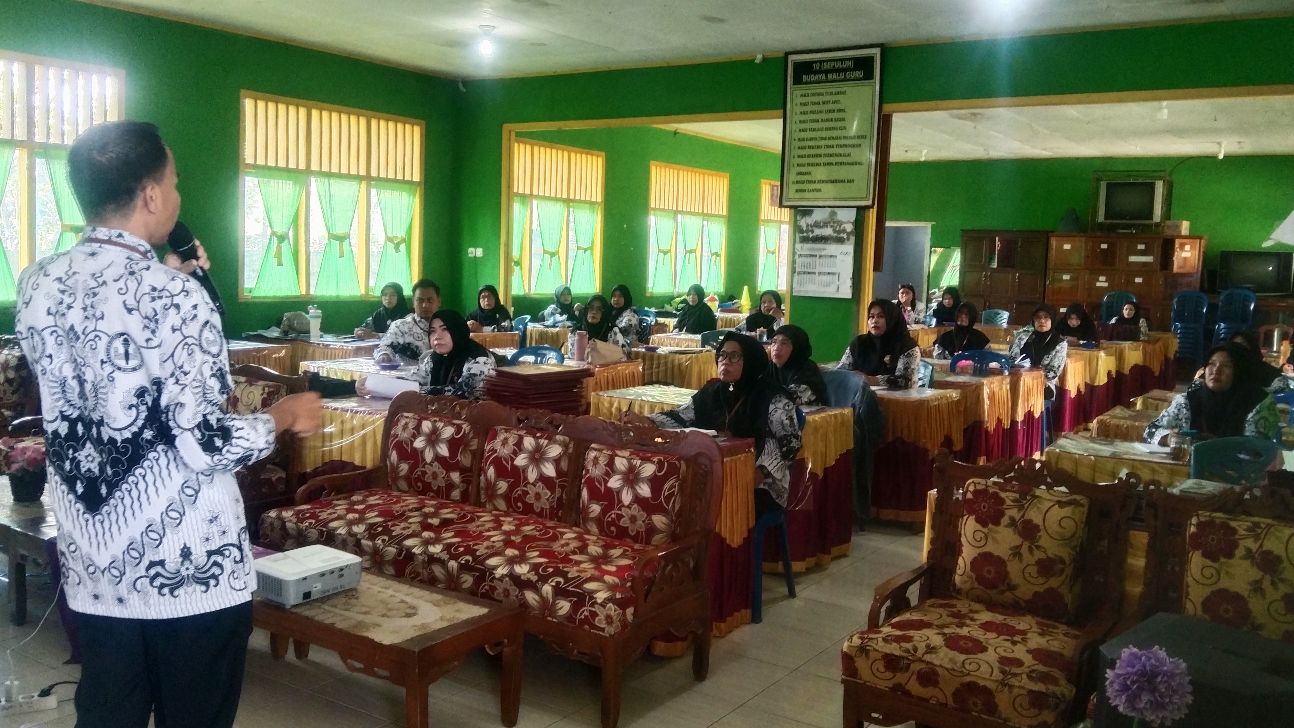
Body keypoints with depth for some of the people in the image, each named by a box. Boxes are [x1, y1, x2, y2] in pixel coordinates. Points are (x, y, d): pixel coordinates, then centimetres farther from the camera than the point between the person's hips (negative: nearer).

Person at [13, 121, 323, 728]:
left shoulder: (37, 284, 1)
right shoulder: (175, 298, -19)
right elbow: (206, 445, -21)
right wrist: (283, 416, -3)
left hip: (91, 562, 6)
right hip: (190, 564, -6)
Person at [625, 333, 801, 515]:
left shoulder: (772, 398, -8)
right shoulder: (712, 391, 9)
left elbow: (790, 442, -13)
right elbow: (681, 417, 11)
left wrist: (762, 472, -25)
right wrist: (645, 421, -6)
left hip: (758, 485, -5)